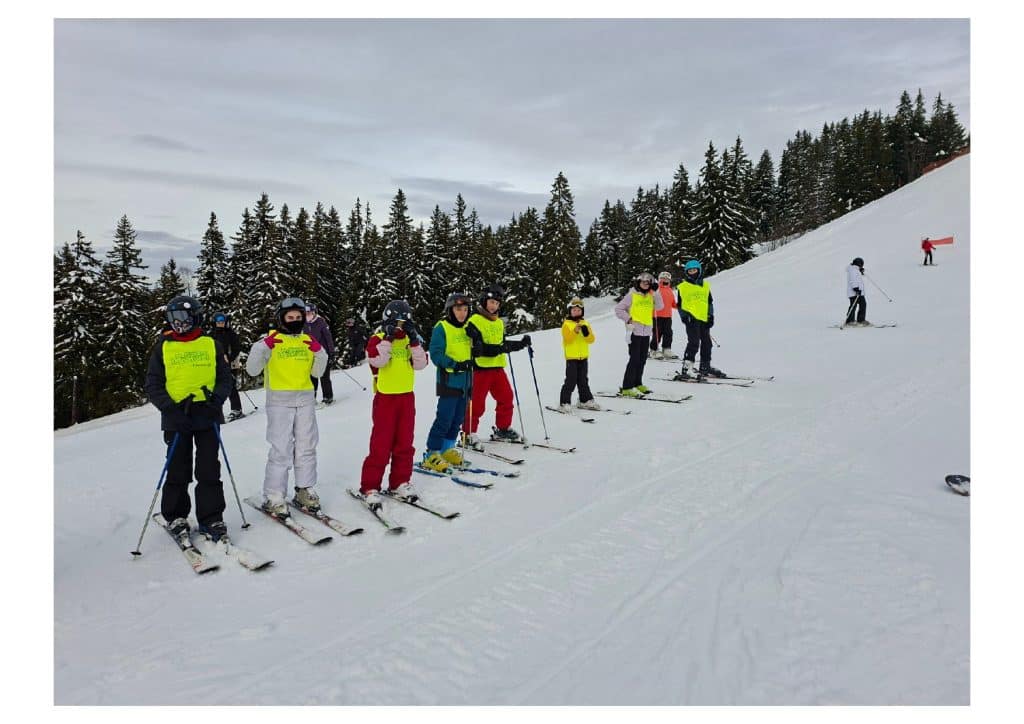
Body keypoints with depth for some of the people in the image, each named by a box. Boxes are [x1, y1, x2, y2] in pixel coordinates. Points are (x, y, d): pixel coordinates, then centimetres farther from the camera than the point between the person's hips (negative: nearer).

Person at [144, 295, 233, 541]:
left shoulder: (211, 345, 7)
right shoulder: (162, 348, 6)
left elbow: (225, 378, 9)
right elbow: (153, 385, 4)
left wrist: (216, 399, -10)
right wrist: (170, 407, -11)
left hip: (207, 416, 0)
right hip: (176, 417, 0)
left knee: (209, 470, 1)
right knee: (178, 470, 7)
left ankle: (211, 518, 10)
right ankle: (175, 516, 24)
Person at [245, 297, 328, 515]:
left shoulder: (308, 340, 12)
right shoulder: (270, 341, 1)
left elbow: (317, 372, 11)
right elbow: (252, 370, -5)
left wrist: (319, 352, -5)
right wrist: (262, 347, -18)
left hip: (305, 399, 4)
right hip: (279, 400, -4)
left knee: (306, 446, 7)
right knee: (281, 448, -7)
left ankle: (304, 490, 19)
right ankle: (273, 497, 1)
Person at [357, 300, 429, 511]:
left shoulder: (410, 340, 11)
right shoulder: (378, 339, -3)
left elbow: (420, 363, -2)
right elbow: (377, 360, -21)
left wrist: (414, 340, -11)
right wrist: (388, 338, -22)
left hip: (407, 396, 5)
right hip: (385, 397, -5)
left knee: (405, 443, 9)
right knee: (381, 444, -5)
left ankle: (400, 482, 21)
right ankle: (370, 487, 4)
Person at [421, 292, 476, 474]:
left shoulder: (468, 328, 14)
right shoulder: (441, 327, -7)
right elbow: (436, 354, -13)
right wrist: (454, 364, -22)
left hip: (465, 381, 7)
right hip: (448, 381, -7)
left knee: (458, 419, 12)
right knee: (444, 419, -9)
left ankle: (447, 450, 26)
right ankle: (431, 455, 1)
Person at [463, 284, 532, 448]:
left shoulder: (499, 323, 16)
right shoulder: (474, 321, -9)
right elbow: (477, 348, -19)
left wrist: (520, 344, 11)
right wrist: (498, 349, -29)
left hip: (497, 367, 7)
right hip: (480, 368, -7)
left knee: (506, 398, 11)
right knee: (476, 403, -3)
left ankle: (503, 429, 26)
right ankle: (468, 434, 8)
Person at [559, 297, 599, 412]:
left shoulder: (586, 324, 10)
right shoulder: (566, 324, -4)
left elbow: (591, 339, 1)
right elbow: (567, 339, -16)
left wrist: (587, 333, -19)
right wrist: (575, 331, -30)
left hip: (583, 357, 5)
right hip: (571, 357, -5)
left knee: (583, 380, 15)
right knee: (571, 381, -7)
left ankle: (586, 400, 24)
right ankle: (564, 403, -1)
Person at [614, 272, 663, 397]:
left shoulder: (650, 296, 11)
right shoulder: (632, 295, -4)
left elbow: (659, 307, 0)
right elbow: (618, 309, -3)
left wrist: (656, 294, -8)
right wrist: (628, 319, -10)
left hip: (646, 332, 6)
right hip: (635, 331, -6)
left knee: (642, 359, 13)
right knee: (634, 359, -9)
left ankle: (637, 384, 27)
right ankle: (627, 388, -6)